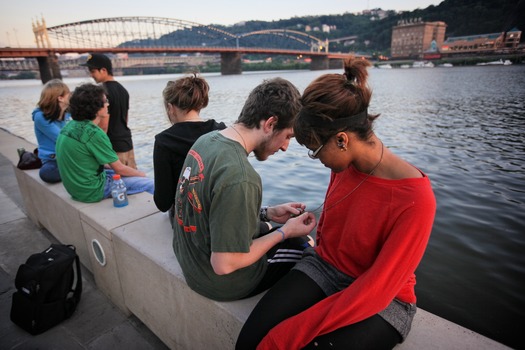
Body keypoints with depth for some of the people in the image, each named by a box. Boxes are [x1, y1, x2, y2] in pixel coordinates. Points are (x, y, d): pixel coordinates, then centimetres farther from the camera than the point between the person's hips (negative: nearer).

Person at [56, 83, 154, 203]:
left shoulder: (70, 125, 2)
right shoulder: (94, 133, -24)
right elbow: (119, 168, -15)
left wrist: (110, 165, 11)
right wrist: (140, 173, 2)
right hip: (92, 191, -9)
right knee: (150, 185, -7)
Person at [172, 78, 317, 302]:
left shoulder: (207, 139, -7)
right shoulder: (240, 178, -35)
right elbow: (224, 265, -28)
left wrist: (268, 213, -1)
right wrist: (285, 232, -17)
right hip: (221, 282, -7)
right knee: (307, 245, 11)